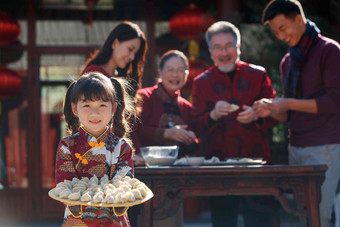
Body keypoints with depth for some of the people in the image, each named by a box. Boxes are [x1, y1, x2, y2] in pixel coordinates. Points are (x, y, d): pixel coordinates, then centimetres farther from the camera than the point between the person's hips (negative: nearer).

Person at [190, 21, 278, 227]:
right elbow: (196, 127, 3)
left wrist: (256, 116, -13)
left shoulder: (258, 75, 9)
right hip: (218, 162, 0)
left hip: (256, 159, 0)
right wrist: (213, 115, -17)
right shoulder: (202, 82, 8)